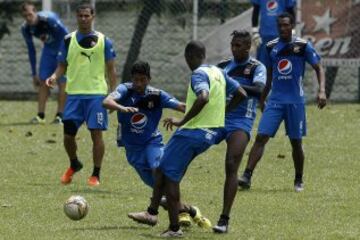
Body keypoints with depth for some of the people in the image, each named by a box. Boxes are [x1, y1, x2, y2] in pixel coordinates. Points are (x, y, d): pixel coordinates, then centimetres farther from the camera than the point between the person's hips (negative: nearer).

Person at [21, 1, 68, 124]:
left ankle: (60, 115, -7)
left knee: (62, 83, -10)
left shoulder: (49, 19, -31)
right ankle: (40, 116, -2)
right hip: (48, 50, 5)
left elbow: (66, 36, -22)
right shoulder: (26, 28, -12)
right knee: (43, 81, -3)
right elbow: (31, 50, 1)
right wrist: (34, 73, 3)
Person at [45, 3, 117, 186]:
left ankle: (96, 175, 6)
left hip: (96, 94, -2)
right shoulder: (68, 40, 7)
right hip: (74, 94, 2)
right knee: (68, 135, 1)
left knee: (96, 134, -5)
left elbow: (111, 69, 6)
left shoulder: (103, 41, 3)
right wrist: (55, 76, -11)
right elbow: (62, 65, 11)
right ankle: (74, 165, 29)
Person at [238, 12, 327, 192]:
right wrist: (262, 99, 21)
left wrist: (322, 90, -16)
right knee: (261, 137, -11)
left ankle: (298, 181, 22)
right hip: (275, 100, 2)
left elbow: (318, 68, -1)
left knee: (296, 142, 6)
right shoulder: (271, 47, 8)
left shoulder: (303, 46, -3)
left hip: (295, 101, -2)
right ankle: (247, 176, -16)